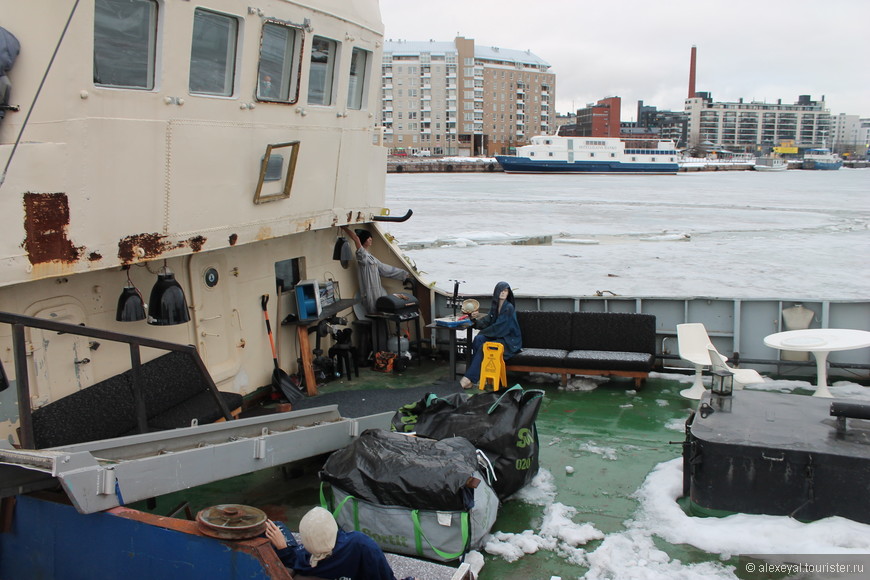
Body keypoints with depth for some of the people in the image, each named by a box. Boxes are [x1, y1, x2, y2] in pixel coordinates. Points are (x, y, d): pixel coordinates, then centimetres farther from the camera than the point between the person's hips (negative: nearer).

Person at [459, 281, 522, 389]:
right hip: (497, 336, 7)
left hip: (509, 341, -7)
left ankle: (470, 378, -21)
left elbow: (499, 327, -18)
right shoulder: (495, 306, 9)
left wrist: (483, 332, -10)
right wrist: (477, 317, -13)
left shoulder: (509, 308, -15)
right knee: (478, 339, -19)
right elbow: (488, 321, 7)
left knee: (483, 347, -26)